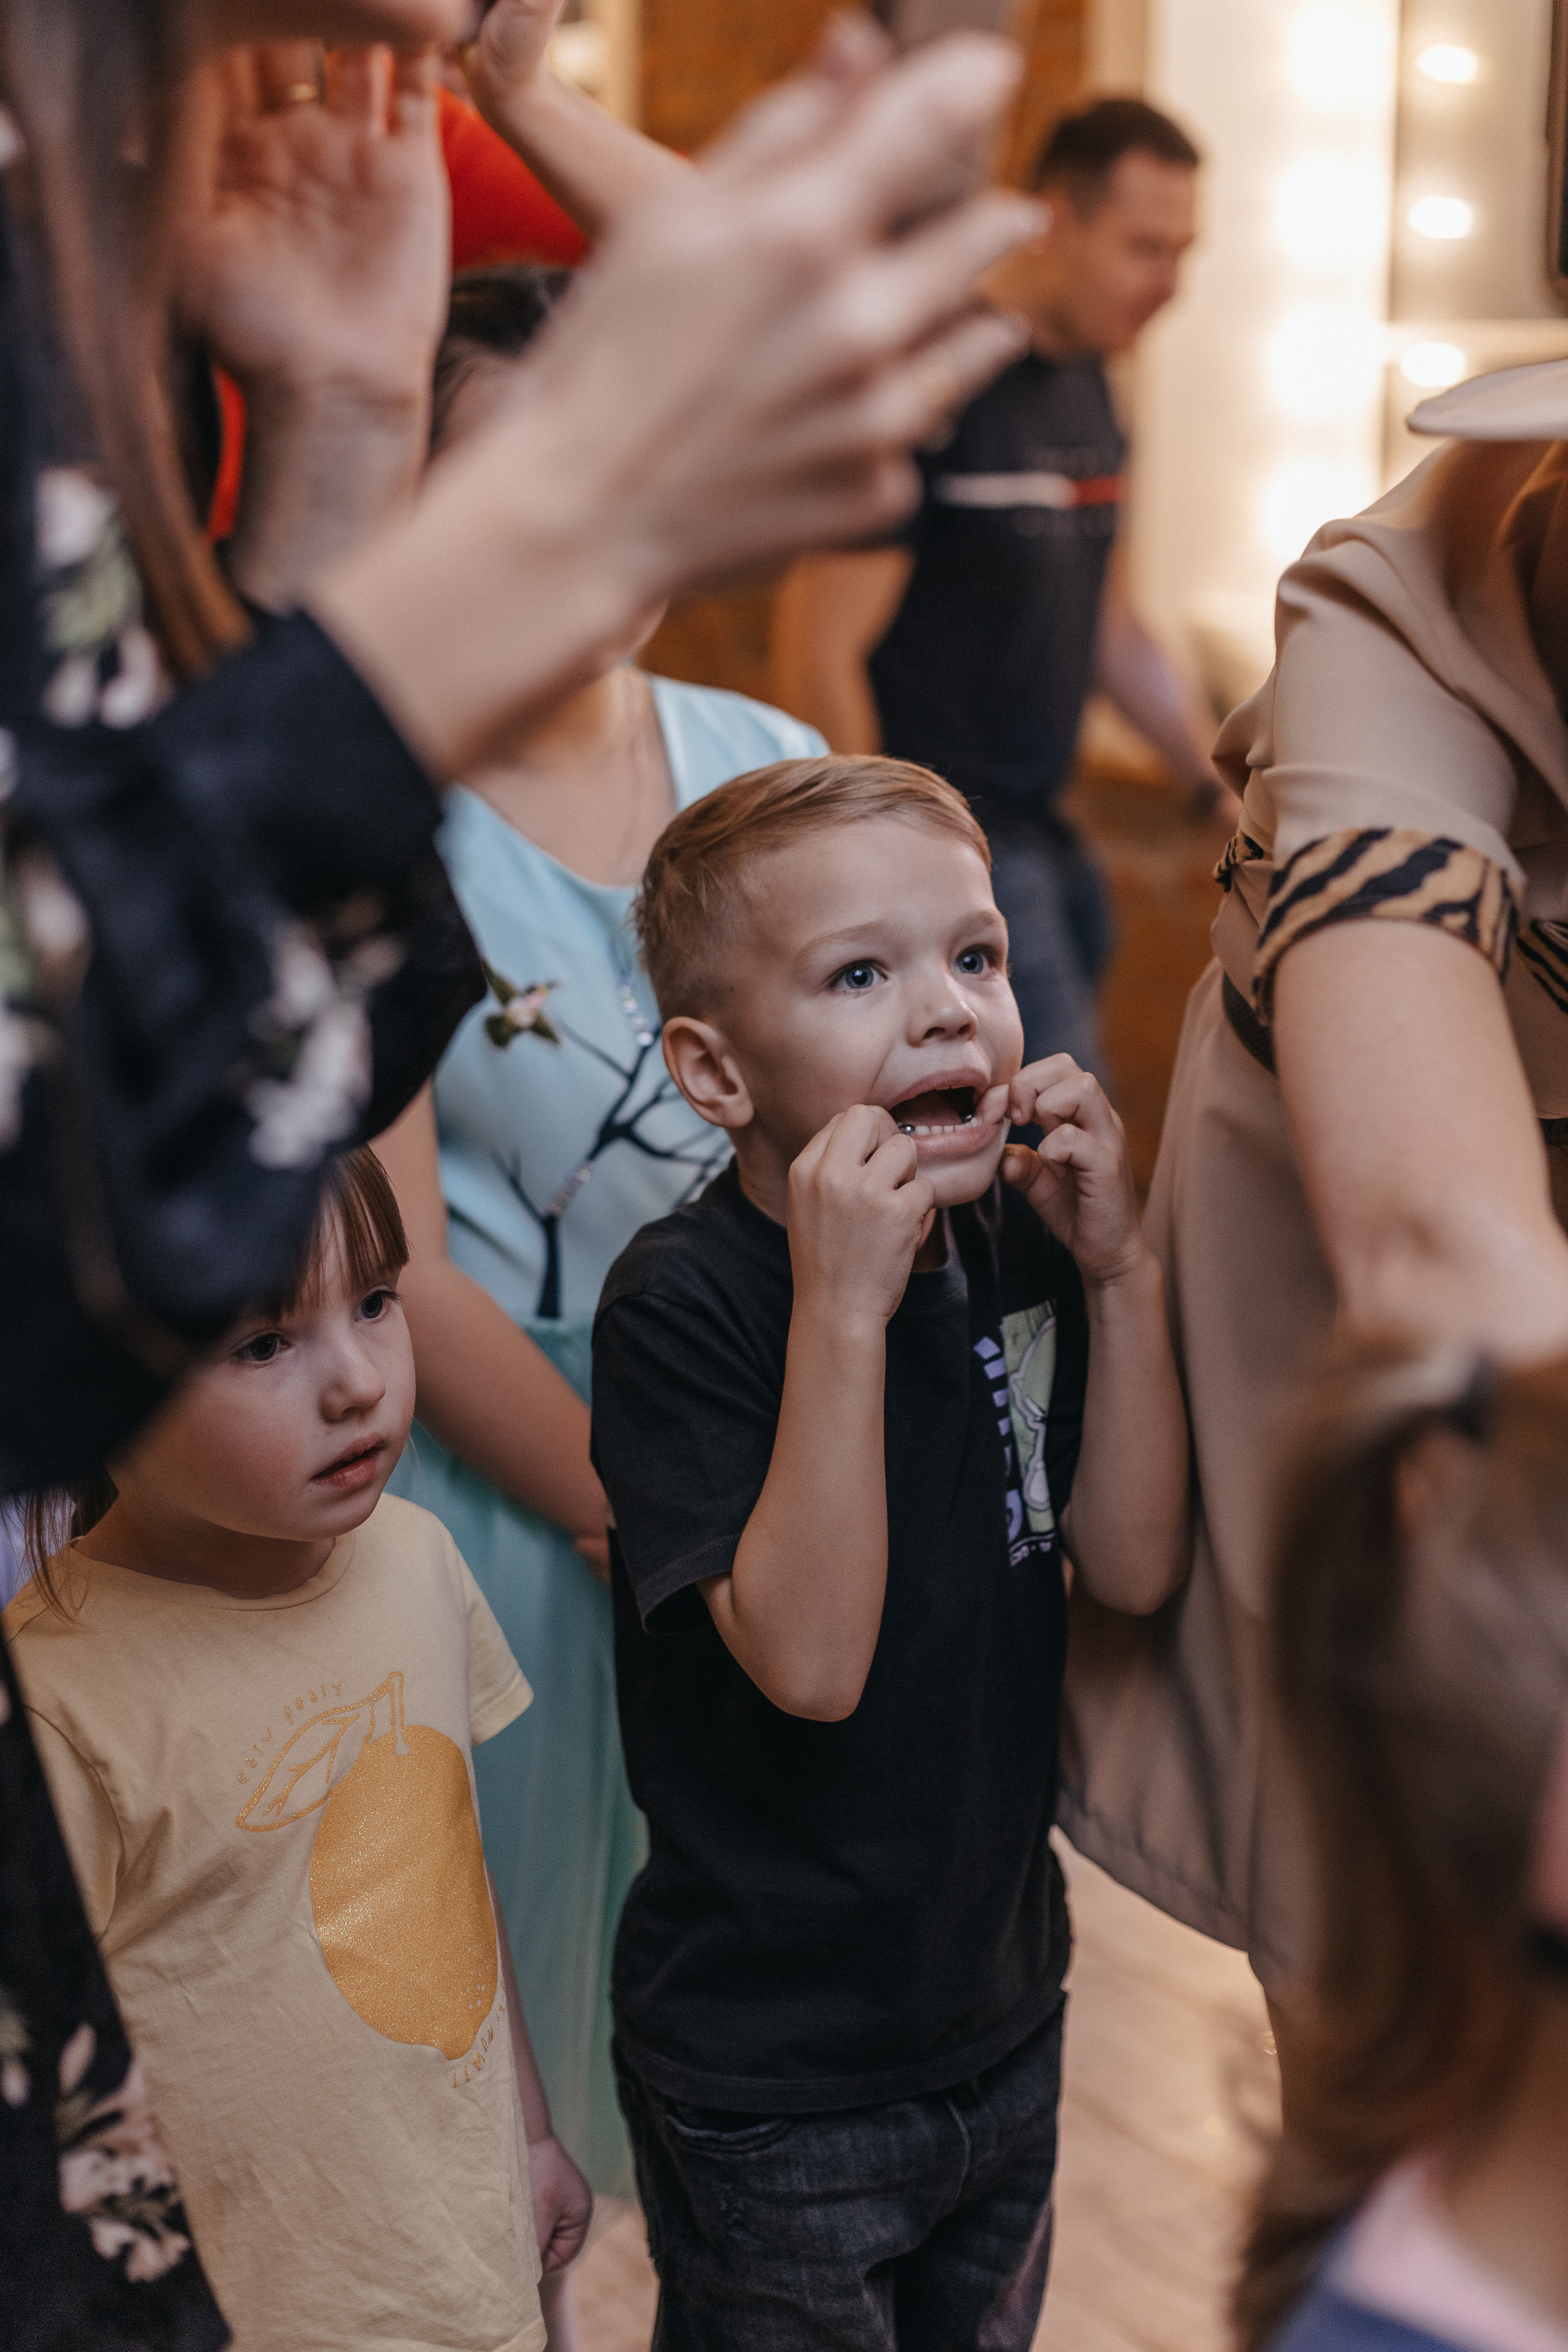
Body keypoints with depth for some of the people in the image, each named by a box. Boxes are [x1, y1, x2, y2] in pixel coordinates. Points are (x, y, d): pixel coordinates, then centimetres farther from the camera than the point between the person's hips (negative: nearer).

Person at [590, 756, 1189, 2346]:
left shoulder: (1014, 1245, -3)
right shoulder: (681, 1303, -22)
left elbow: (1136, 1567, -6)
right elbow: (809, 1660, -30)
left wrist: (1120, 1269, -15)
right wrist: (841, 1305, -36)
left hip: (1004, 2017, 6)